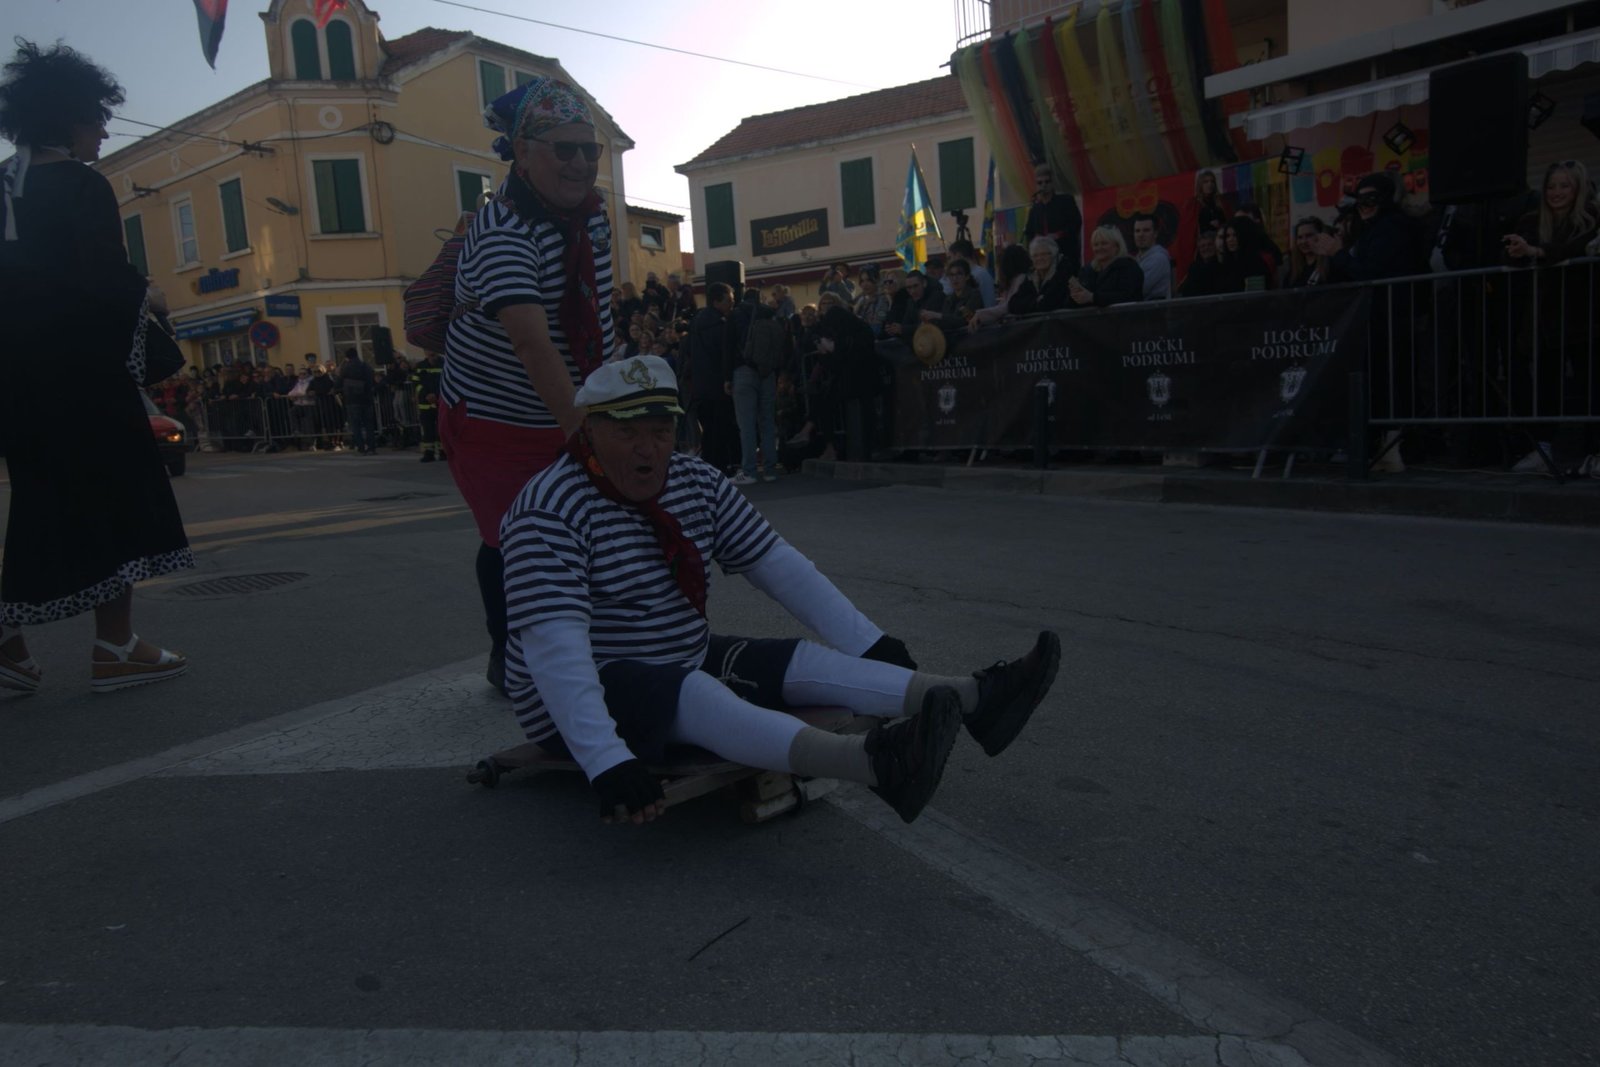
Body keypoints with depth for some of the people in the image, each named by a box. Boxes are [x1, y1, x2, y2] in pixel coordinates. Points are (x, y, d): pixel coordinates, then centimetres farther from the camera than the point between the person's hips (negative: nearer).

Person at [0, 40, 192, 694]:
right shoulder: (82, 186, -10)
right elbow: (105, 278, -19)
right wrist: (146, 296, 1)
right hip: (81, 367, -8)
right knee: (115, 500, 0)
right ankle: (114, 647, 2)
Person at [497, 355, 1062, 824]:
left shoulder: (695, 482, 1)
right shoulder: (549, 510, -19)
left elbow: (780, 566, 3)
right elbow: (555, 645, -30)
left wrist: (872, 647, -1)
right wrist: (608, 765, -41)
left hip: (685, 662, 7)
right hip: (585, 696, -7)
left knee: (806, 663, -14)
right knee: (695, 695, -35)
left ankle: (973, 701, -30)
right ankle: (872, 763, -58)